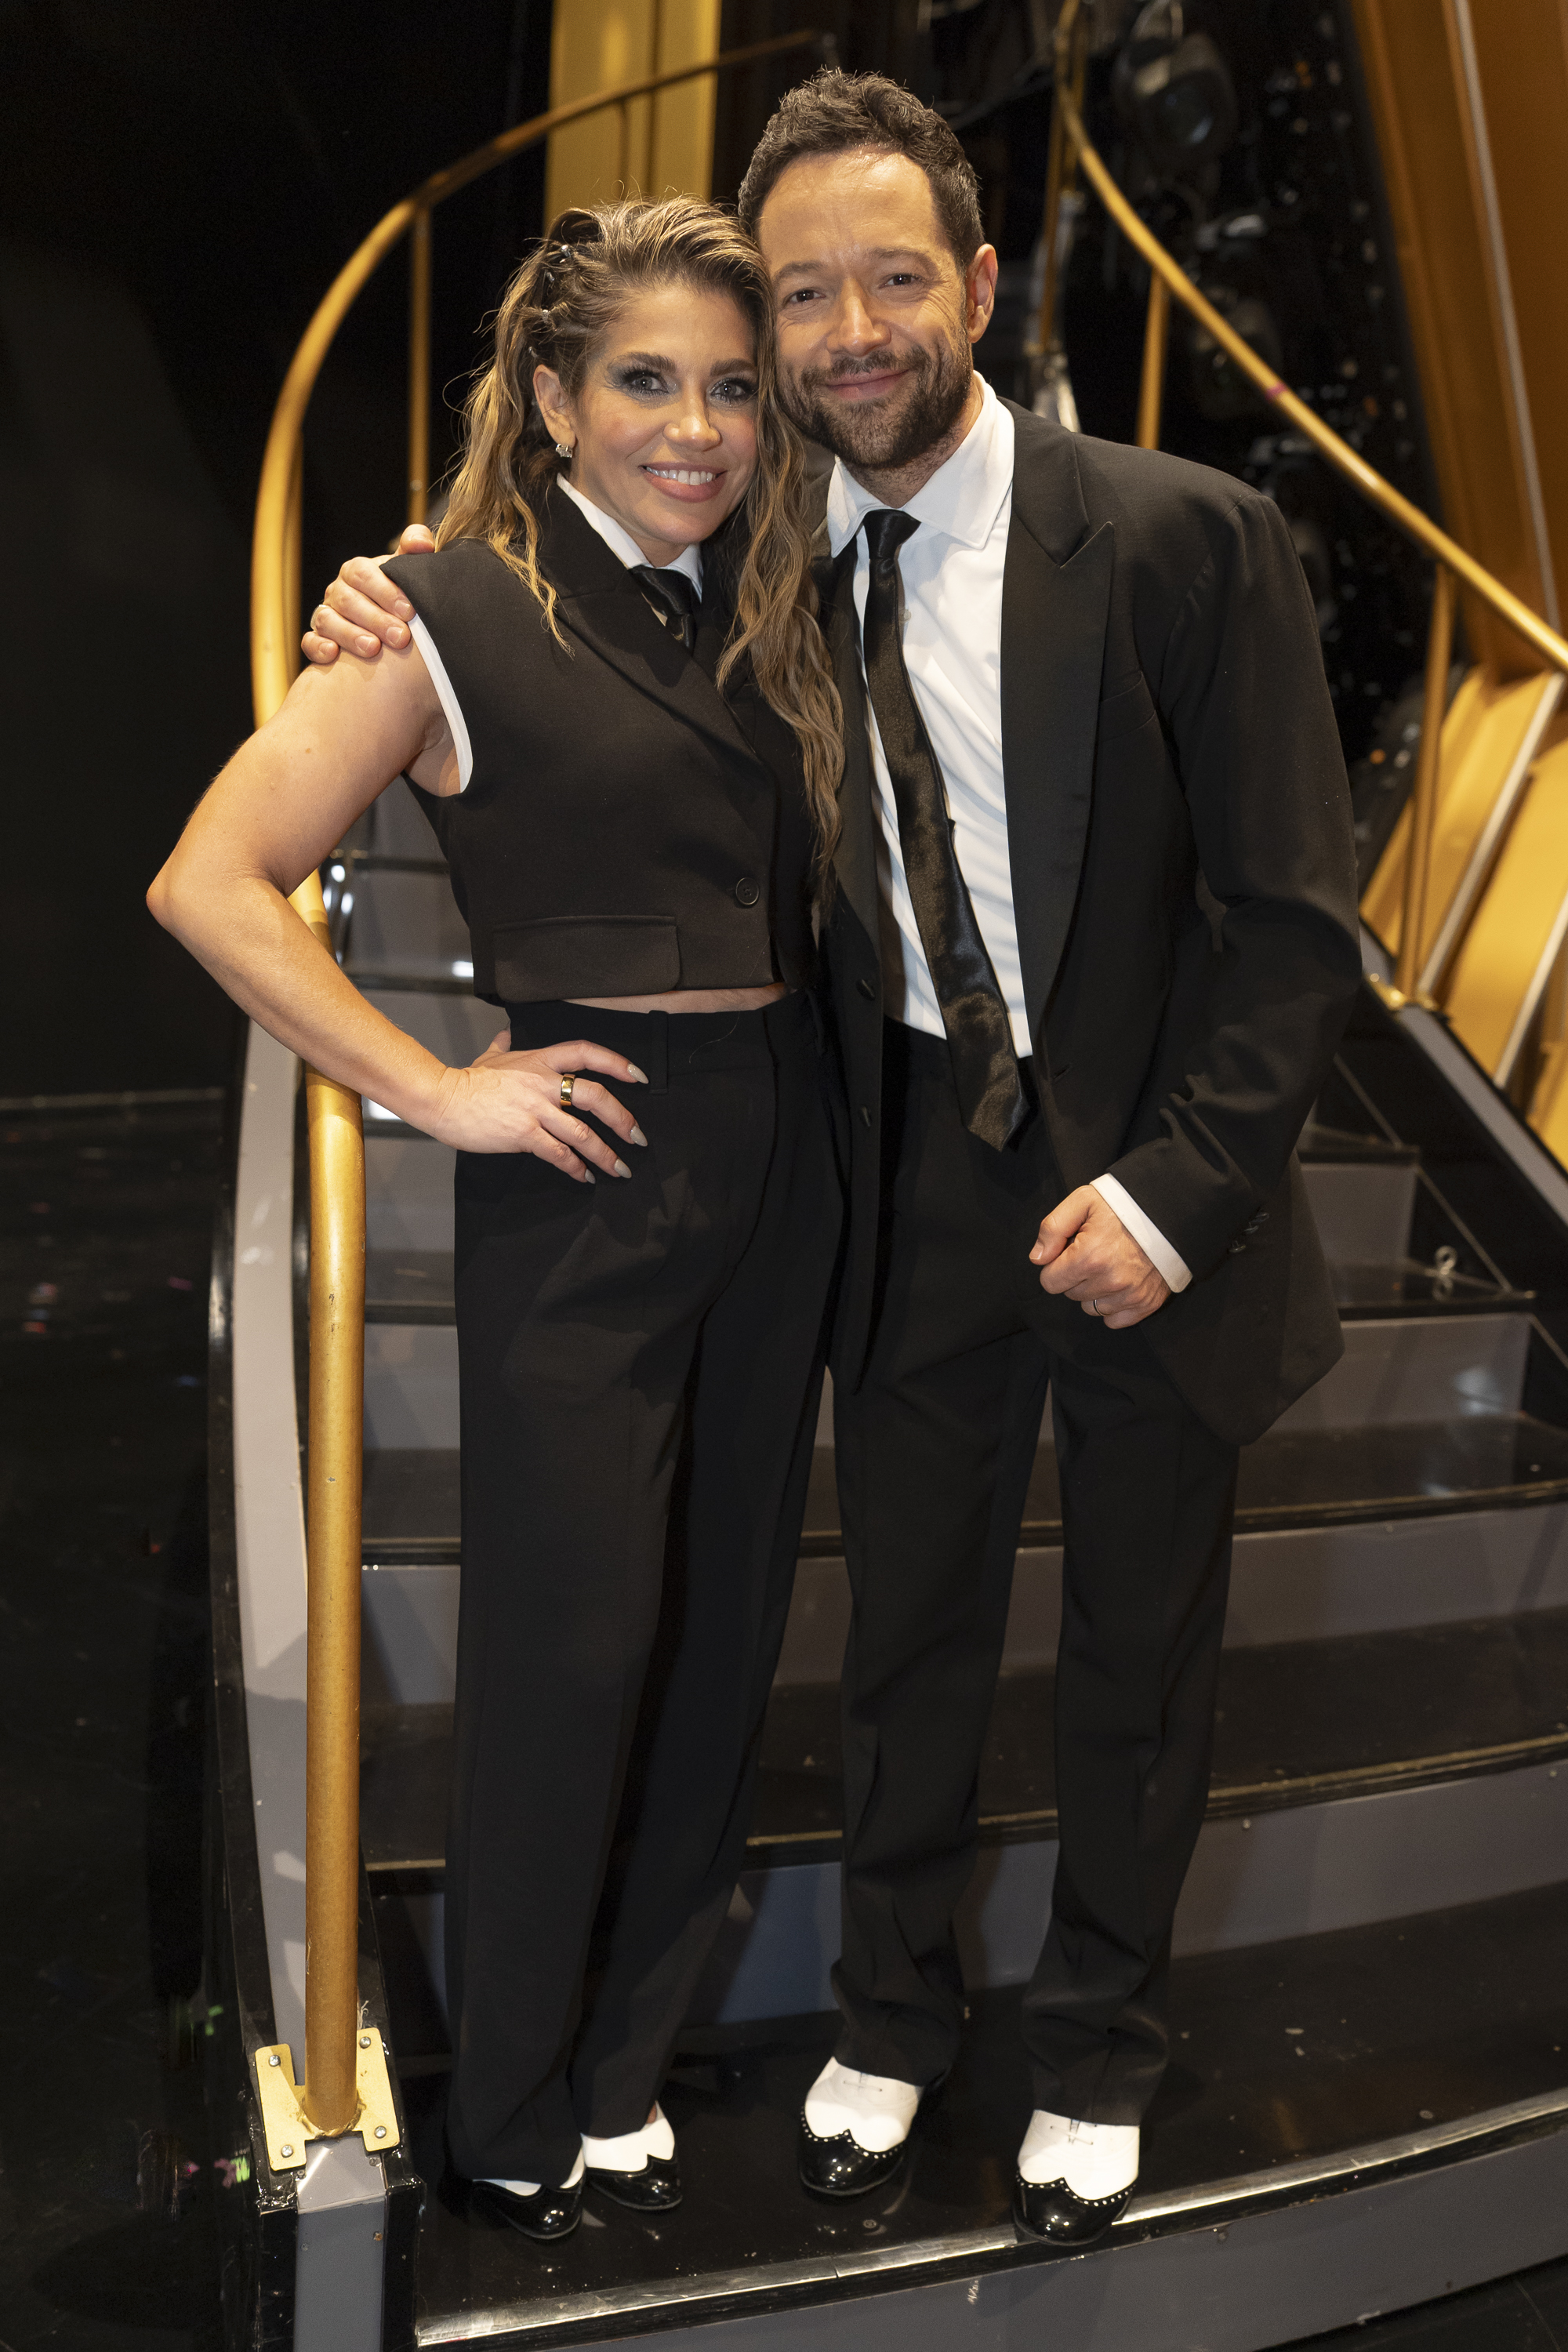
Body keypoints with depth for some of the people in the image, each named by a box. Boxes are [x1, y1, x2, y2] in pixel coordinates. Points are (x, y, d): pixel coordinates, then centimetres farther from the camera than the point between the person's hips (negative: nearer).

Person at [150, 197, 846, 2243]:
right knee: (570, 1650, 3)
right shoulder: (461, 616, -6)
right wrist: (437, 1091, -12)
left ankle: (628, 2068, 34)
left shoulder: (762, 614, 12)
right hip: (587, 1174, -6)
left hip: (780, 1154, 6)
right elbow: (211, 885, -10)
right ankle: (517, 2120, 27)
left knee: (725, 1626, 13)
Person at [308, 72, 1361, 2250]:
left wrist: (1174, 1189, -18)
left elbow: (1297, 915, -10)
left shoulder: (1184, 538, -12)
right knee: (909, 1640, 16)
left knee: (1137, 1665, 16)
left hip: (1146, 1190, -2)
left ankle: (1097, 2055, 43)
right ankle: (890, 2016, 44)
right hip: (914, 1173, 3)